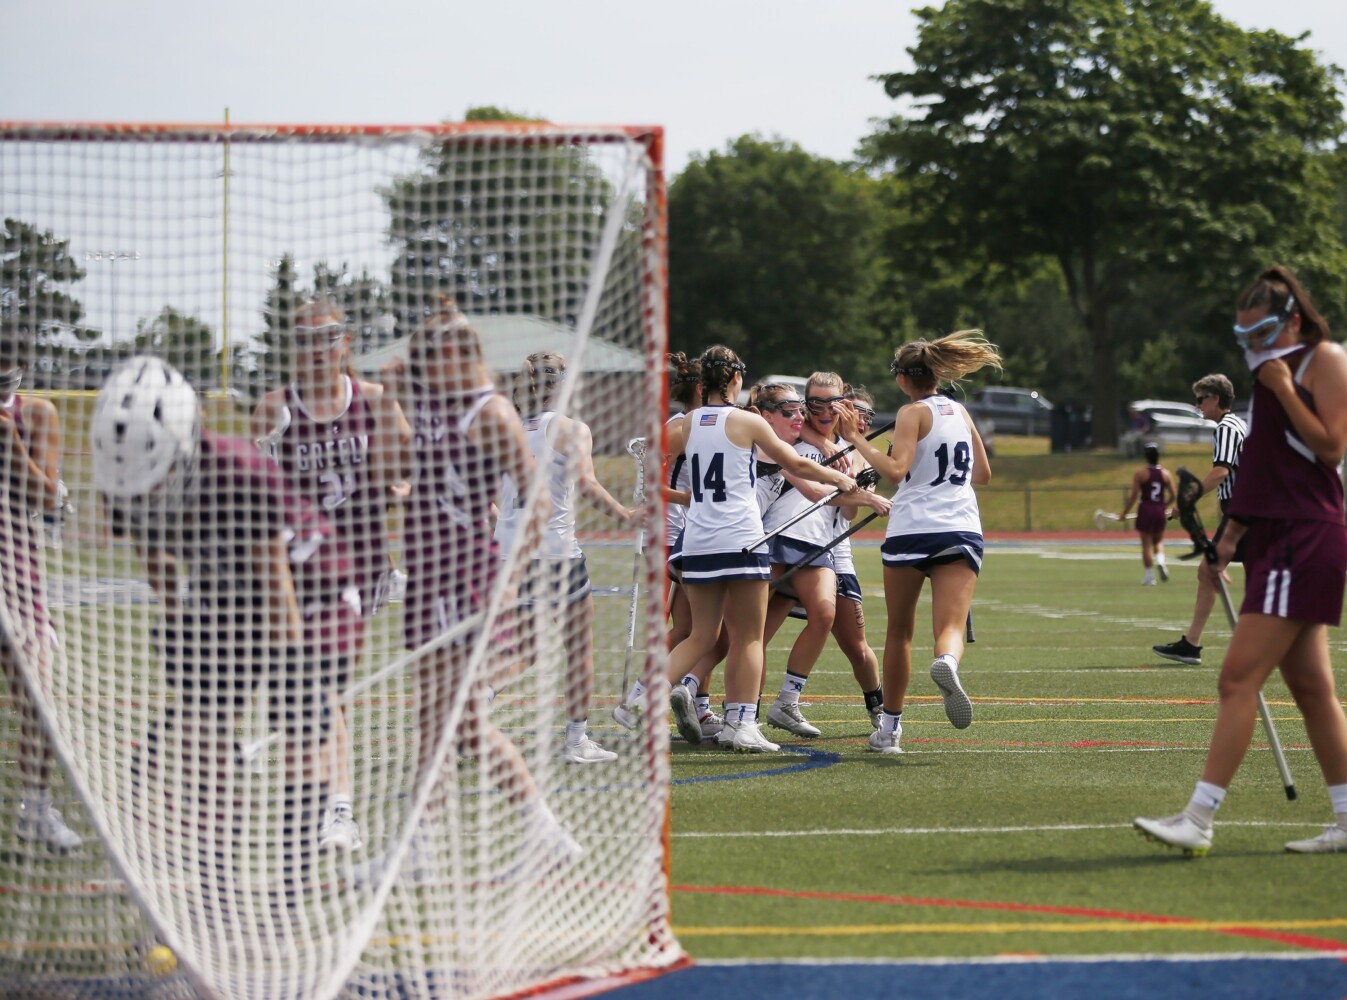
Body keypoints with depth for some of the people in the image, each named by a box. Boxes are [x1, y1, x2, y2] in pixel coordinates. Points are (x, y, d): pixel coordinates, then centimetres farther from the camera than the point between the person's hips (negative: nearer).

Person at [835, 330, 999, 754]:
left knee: (899, 631, 13)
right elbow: (983, 474, 25)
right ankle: (946, 663, -48)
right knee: (951, 628, -11)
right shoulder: (960, 411, 16)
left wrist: (856, 439, -11)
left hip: (911, 531, -3)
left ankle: (889, 728, 20)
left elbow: (896, 469, -16)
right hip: (961, 530, 3)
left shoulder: (913, 413, -2)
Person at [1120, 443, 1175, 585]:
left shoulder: (1140, 474, -7)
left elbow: (1133, 495, -7)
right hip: (1160, 511, 3)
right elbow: (1173, 495, 4)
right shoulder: (1166, 474, 2)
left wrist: (1124, 513, 2)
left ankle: (1149, 575, 1)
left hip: (1146, 510, -3)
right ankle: (1160, 560, -9)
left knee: (1146, 543, 3)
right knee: (1159, 540, 20)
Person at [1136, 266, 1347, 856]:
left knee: (1238, 678, -13)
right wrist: (1229, 537, 20)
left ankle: (1198, 820, -14)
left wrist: (1283, 390, -16)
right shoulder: (1275, 369, 19)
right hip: (1275, 540, 9)